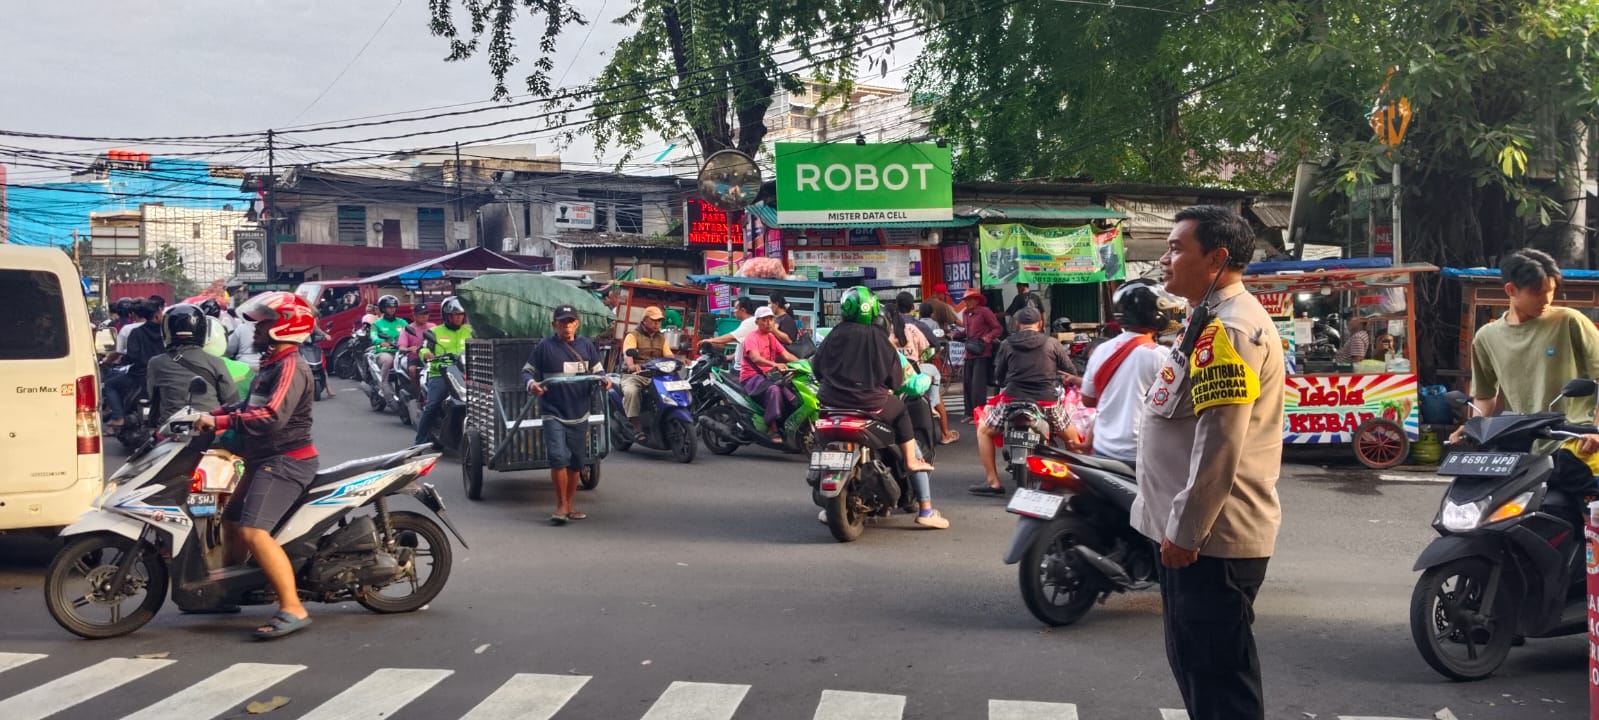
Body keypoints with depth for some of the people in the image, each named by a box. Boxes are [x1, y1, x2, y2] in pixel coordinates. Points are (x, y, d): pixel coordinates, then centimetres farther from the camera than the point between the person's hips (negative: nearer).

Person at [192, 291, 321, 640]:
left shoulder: (291, 367, -15)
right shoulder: (272, 365, 19)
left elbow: (272, 416, -28)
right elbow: (250, 406, 21)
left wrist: (219, 421, -25)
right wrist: (210, 416, 7)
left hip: (285, 461, -11)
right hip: (265, 460, 11)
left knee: (254, 532, -23)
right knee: (231, 521, 20)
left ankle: (293, 610, -26)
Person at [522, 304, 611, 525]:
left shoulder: (586, 346, 9)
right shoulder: (544, 347, -2)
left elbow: (597, 370, 18)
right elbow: (527, 371, 4)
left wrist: (604, 380, -4)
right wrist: (531, 384, -17)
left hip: (579, 414, 4)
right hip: (553, 413, -4)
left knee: (576, 462, 10)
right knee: (558, 457, -18)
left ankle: (569, 506, 24)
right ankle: (561, 505, -5)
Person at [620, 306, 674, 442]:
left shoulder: (661, 337, 21)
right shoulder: (633, 335, 3)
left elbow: (669, 356, 8)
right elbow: (627, 353, -17)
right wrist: (631, 365, -40)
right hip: (634, 375, -4)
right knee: (631, 391, -38)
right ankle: (637, 428, -32)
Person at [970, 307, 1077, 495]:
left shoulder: (1007, 344, 6)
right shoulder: (1052, 343, 5)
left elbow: (998, 374, 14)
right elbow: (1071, 372, 9)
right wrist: (1067, 380, 32)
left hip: (1013, 400, 0)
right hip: (1047, 402, 1)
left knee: (984, 431, 20)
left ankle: (993, 482, 12)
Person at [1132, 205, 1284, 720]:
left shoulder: (1228, 329, -19)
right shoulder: (1215, 319, 16)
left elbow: (1219, 444, -25)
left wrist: (1186, 531, -21)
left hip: (1210, 537, -11)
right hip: (1196, 529, 11)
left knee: (1220, 676, -3)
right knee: (1194, 661, 20)